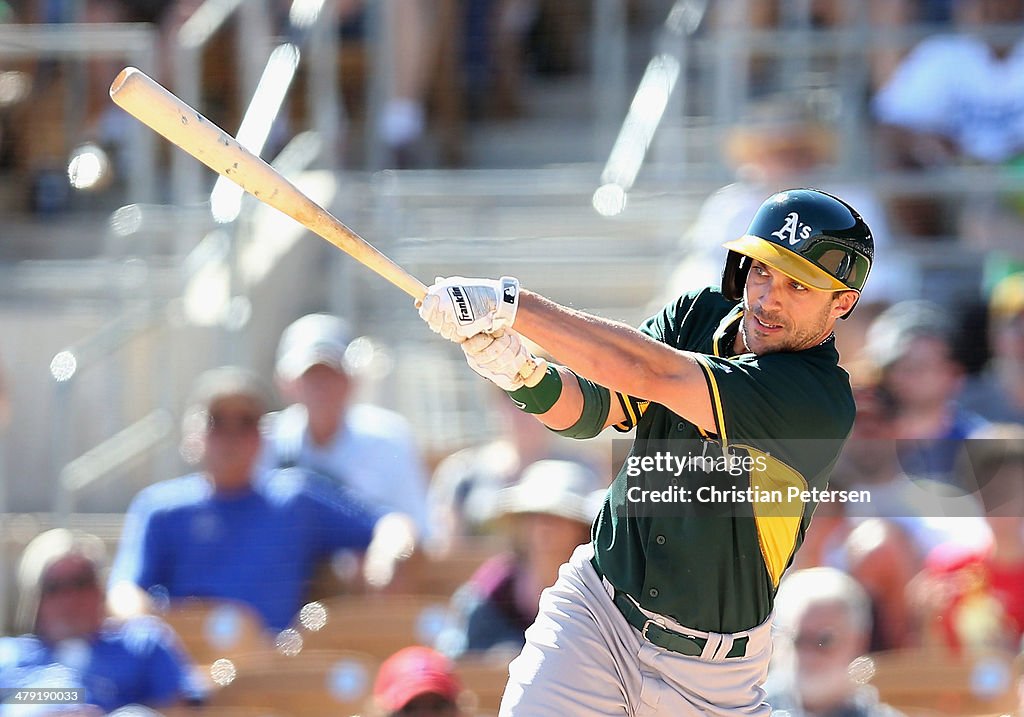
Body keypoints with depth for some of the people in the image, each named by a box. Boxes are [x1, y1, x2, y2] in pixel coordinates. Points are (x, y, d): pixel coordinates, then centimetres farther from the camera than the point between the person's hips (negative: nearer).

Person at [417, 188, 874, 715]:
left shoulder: (824, 402, -23)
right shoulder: (698, 316, -1)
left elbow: (653, 374, -32)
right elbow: (589, 409, -8)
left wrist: (509, 304, -33)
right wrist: (525, 376, -31)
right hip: (593, 612, 3)